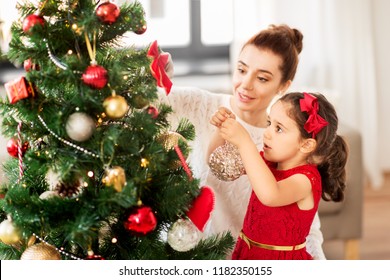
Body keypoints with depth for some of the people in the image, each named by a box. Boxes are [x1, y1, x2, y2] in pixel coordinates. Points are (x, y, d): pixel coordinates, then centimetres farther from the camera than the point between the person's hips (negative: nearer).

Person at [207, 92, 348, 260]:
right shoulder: (268, 162, 3)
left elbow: (270, 196, -41)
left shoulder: (306, 178, -19)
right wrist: (222, 130, -9)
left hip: (282, 259, -6)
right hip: (247, 253, 6)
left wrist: (244, 142, -38)